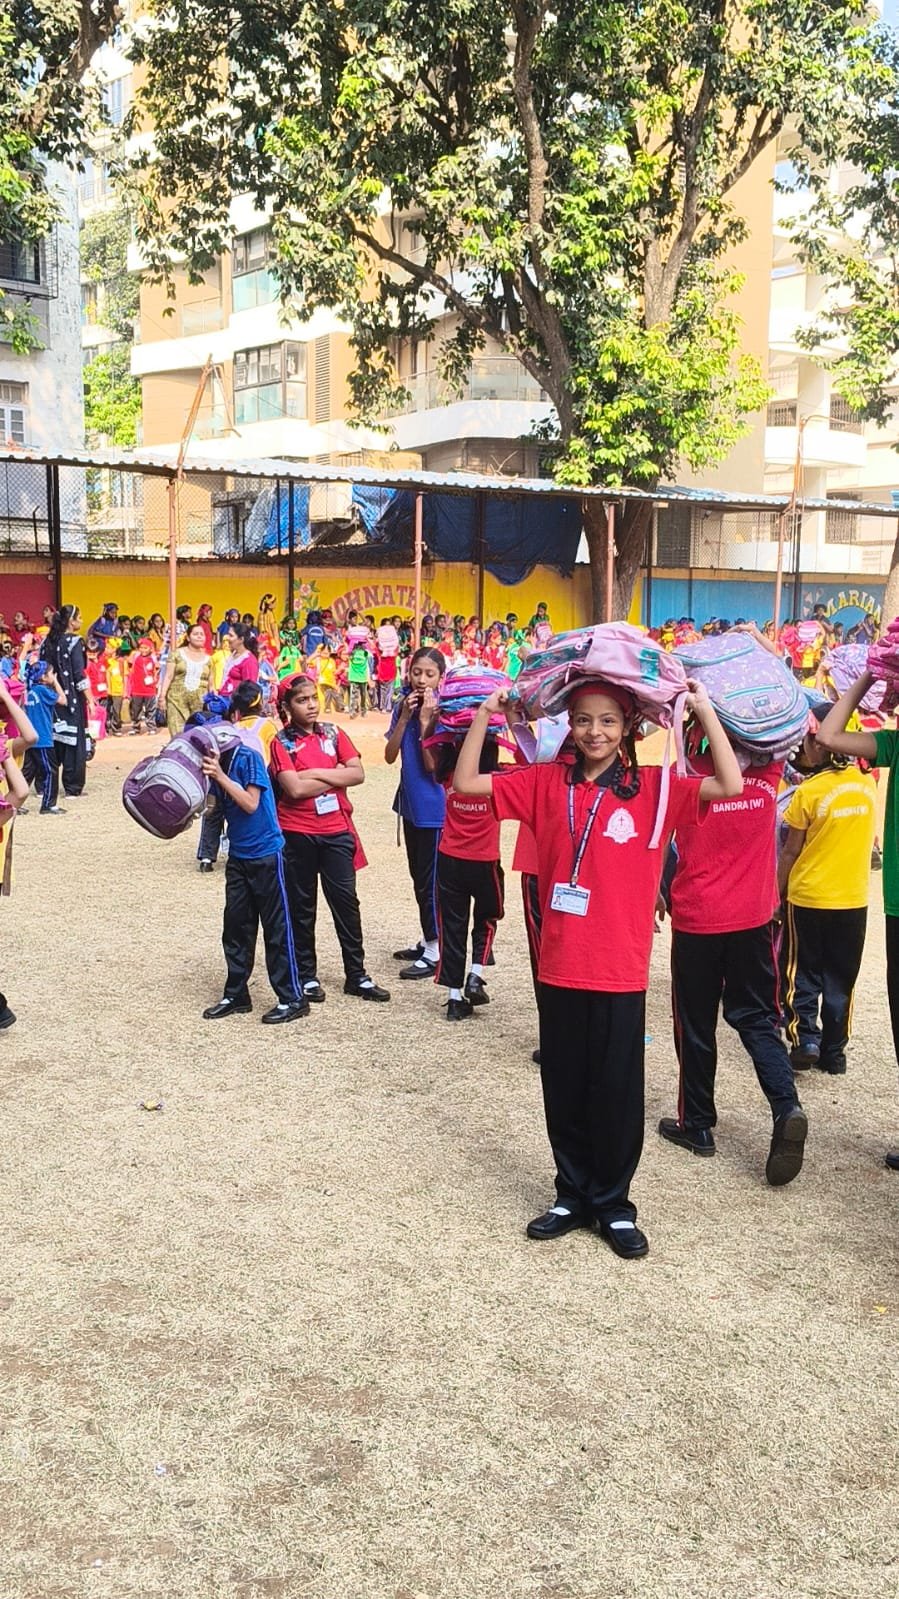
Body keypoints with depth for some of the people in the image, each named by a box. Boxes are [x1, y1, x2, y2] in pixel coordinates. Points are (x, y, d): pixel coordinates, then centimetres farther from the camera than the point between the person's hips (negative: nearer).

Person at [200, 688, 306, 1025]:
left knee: (276, 927, -1)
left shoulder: (248, 756, -15)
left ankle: (292, 999, 7)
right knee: (236, 926, 10)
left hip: (265, 854, -7)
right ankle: (236, 995, 22)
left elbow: (250, 803, -20)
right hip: (238, 855, 7)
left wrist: (220, 775, -25)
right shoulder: (214, 759, 4)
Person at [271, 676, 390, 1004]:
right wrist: (336, 775, -10)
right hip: (297, 835, -3)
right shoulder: (282, 743, -5)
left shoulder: (333, 734, 5)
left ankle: (356, 975, 15)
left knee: (346, 901, 6)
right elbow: (295, 788, -17)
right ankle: (307, 976, 21)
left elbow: (358, 773, -5)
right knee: (302, 906, 9)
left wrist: (316, 773, -12)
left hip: (336, 831, 3)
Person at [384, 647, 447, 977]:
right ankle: (427, 940, 31)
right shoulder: (403, 706, 3)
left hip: (433, 806, -7)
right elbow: (390, 756, -3)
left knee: (430, 878, -1)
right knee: (418, 876, 17)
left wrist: (425, 720, -23)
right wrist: (404, 717, -12)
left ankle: (436, 951, 9)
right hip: (411, 802, 7)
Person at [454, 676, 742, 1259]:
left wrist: (705, 711, -13)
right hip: (560, 968, 2)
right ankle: (572, 1195, 30)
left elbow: (730, 786, -13)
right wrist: (485, 714, -7)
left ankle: (613, 1205, 24)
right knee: (565, 1089, 13)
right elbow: (466, 783, 0)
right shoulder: (546, 783, 2)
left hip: (621, 971, -2)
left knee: (617, 1092, 7)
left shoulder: (653, 788, -2)